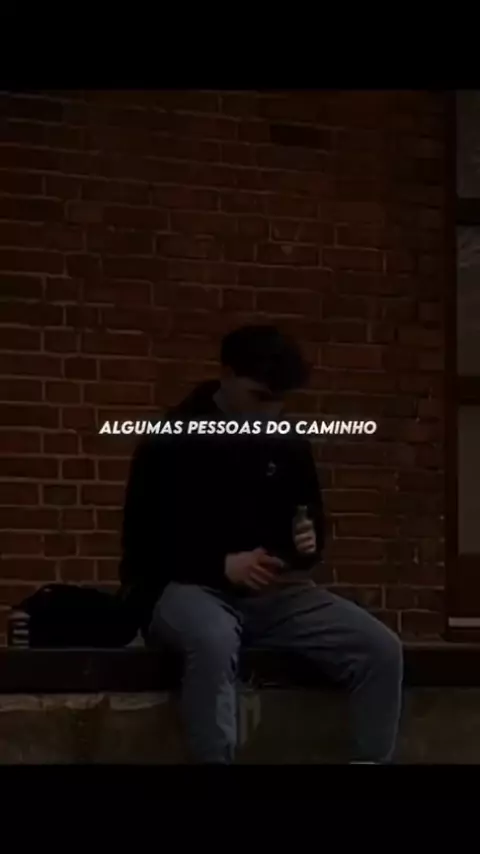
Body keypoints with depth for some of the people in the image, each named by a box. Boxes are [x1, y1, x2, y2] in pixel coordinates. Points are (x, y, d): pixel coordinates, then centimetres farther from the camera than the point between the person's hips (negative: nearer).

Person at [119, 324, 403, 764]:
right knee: (214, 640, -42)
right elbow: (143, 546, -7)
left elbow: (313, 517, 21)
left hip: (272, 591, 5)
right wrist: (222, 565, -20)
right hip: (185, 587, -5)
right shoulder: (171, 441, -6)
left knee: (381, 648, -17)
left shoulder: (288, 443, 8)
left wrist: (310, 543, -5)